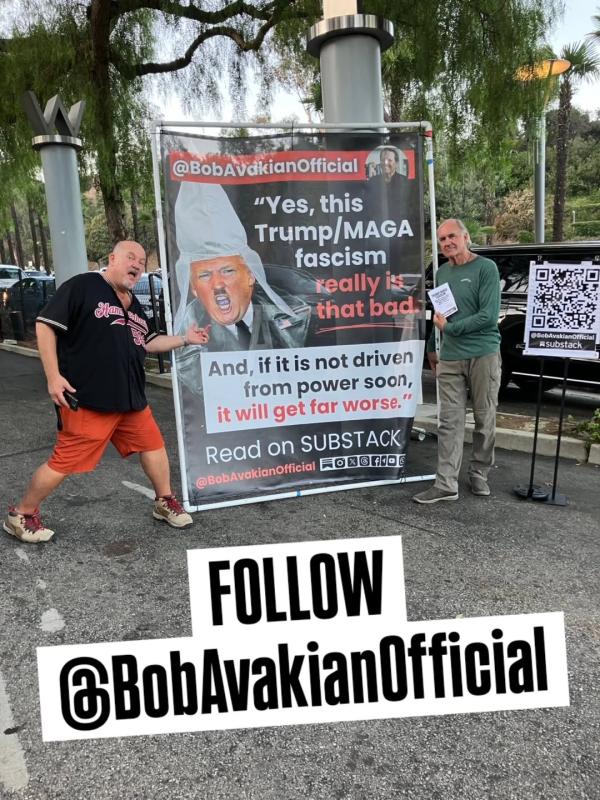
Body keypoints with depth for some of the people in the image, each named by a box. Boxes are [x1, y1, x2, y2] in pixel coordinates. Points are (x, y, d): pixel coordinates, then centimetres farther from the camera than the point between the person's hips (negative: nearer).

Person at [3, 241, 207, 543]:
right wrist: (53, 377, -17)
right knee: (66, 461, -3)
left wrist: (184, 339, 16)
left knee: (153, 442, 12)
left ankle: (165, 502, 31)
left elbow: (146, 343, 25)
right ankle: (21, 515, 18)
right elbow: (45, 325, -11)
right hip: (86, 399, -8)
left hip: (131, 398, 8)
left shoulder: (134, 304, 17)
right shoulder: (82, 286, -10)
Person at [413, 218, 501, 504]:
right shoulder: (442, 272, 13)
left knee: (485, 419, 6)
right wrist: (431, 348, 23)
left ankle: (479, 474, 22)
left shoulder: (485, 268, -4)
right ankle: (446, 483, 3)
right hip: (450, 358, 4)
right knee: (449, 422, 1)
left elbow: (489, 315, -13)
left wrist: (450, 328, -10)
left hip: (484, 354, -4)